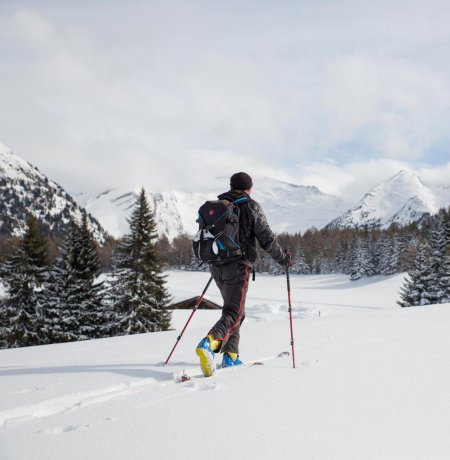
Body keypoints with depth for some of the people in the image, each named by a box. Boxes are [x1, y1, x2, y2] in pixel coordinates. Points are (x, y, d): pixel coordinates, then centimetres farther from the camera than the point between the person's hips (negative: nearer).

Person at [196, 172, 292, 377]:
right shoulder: (251, 207, -3)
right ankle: (208, 344, -35)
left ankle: (231, 356, 15)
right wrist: (283, 259, 9)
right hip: (238, 266, -6)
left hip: (217, 267, 7)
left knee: (234, 309, 20)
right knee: (233, 314, -10)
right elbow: (267, 239, -6)